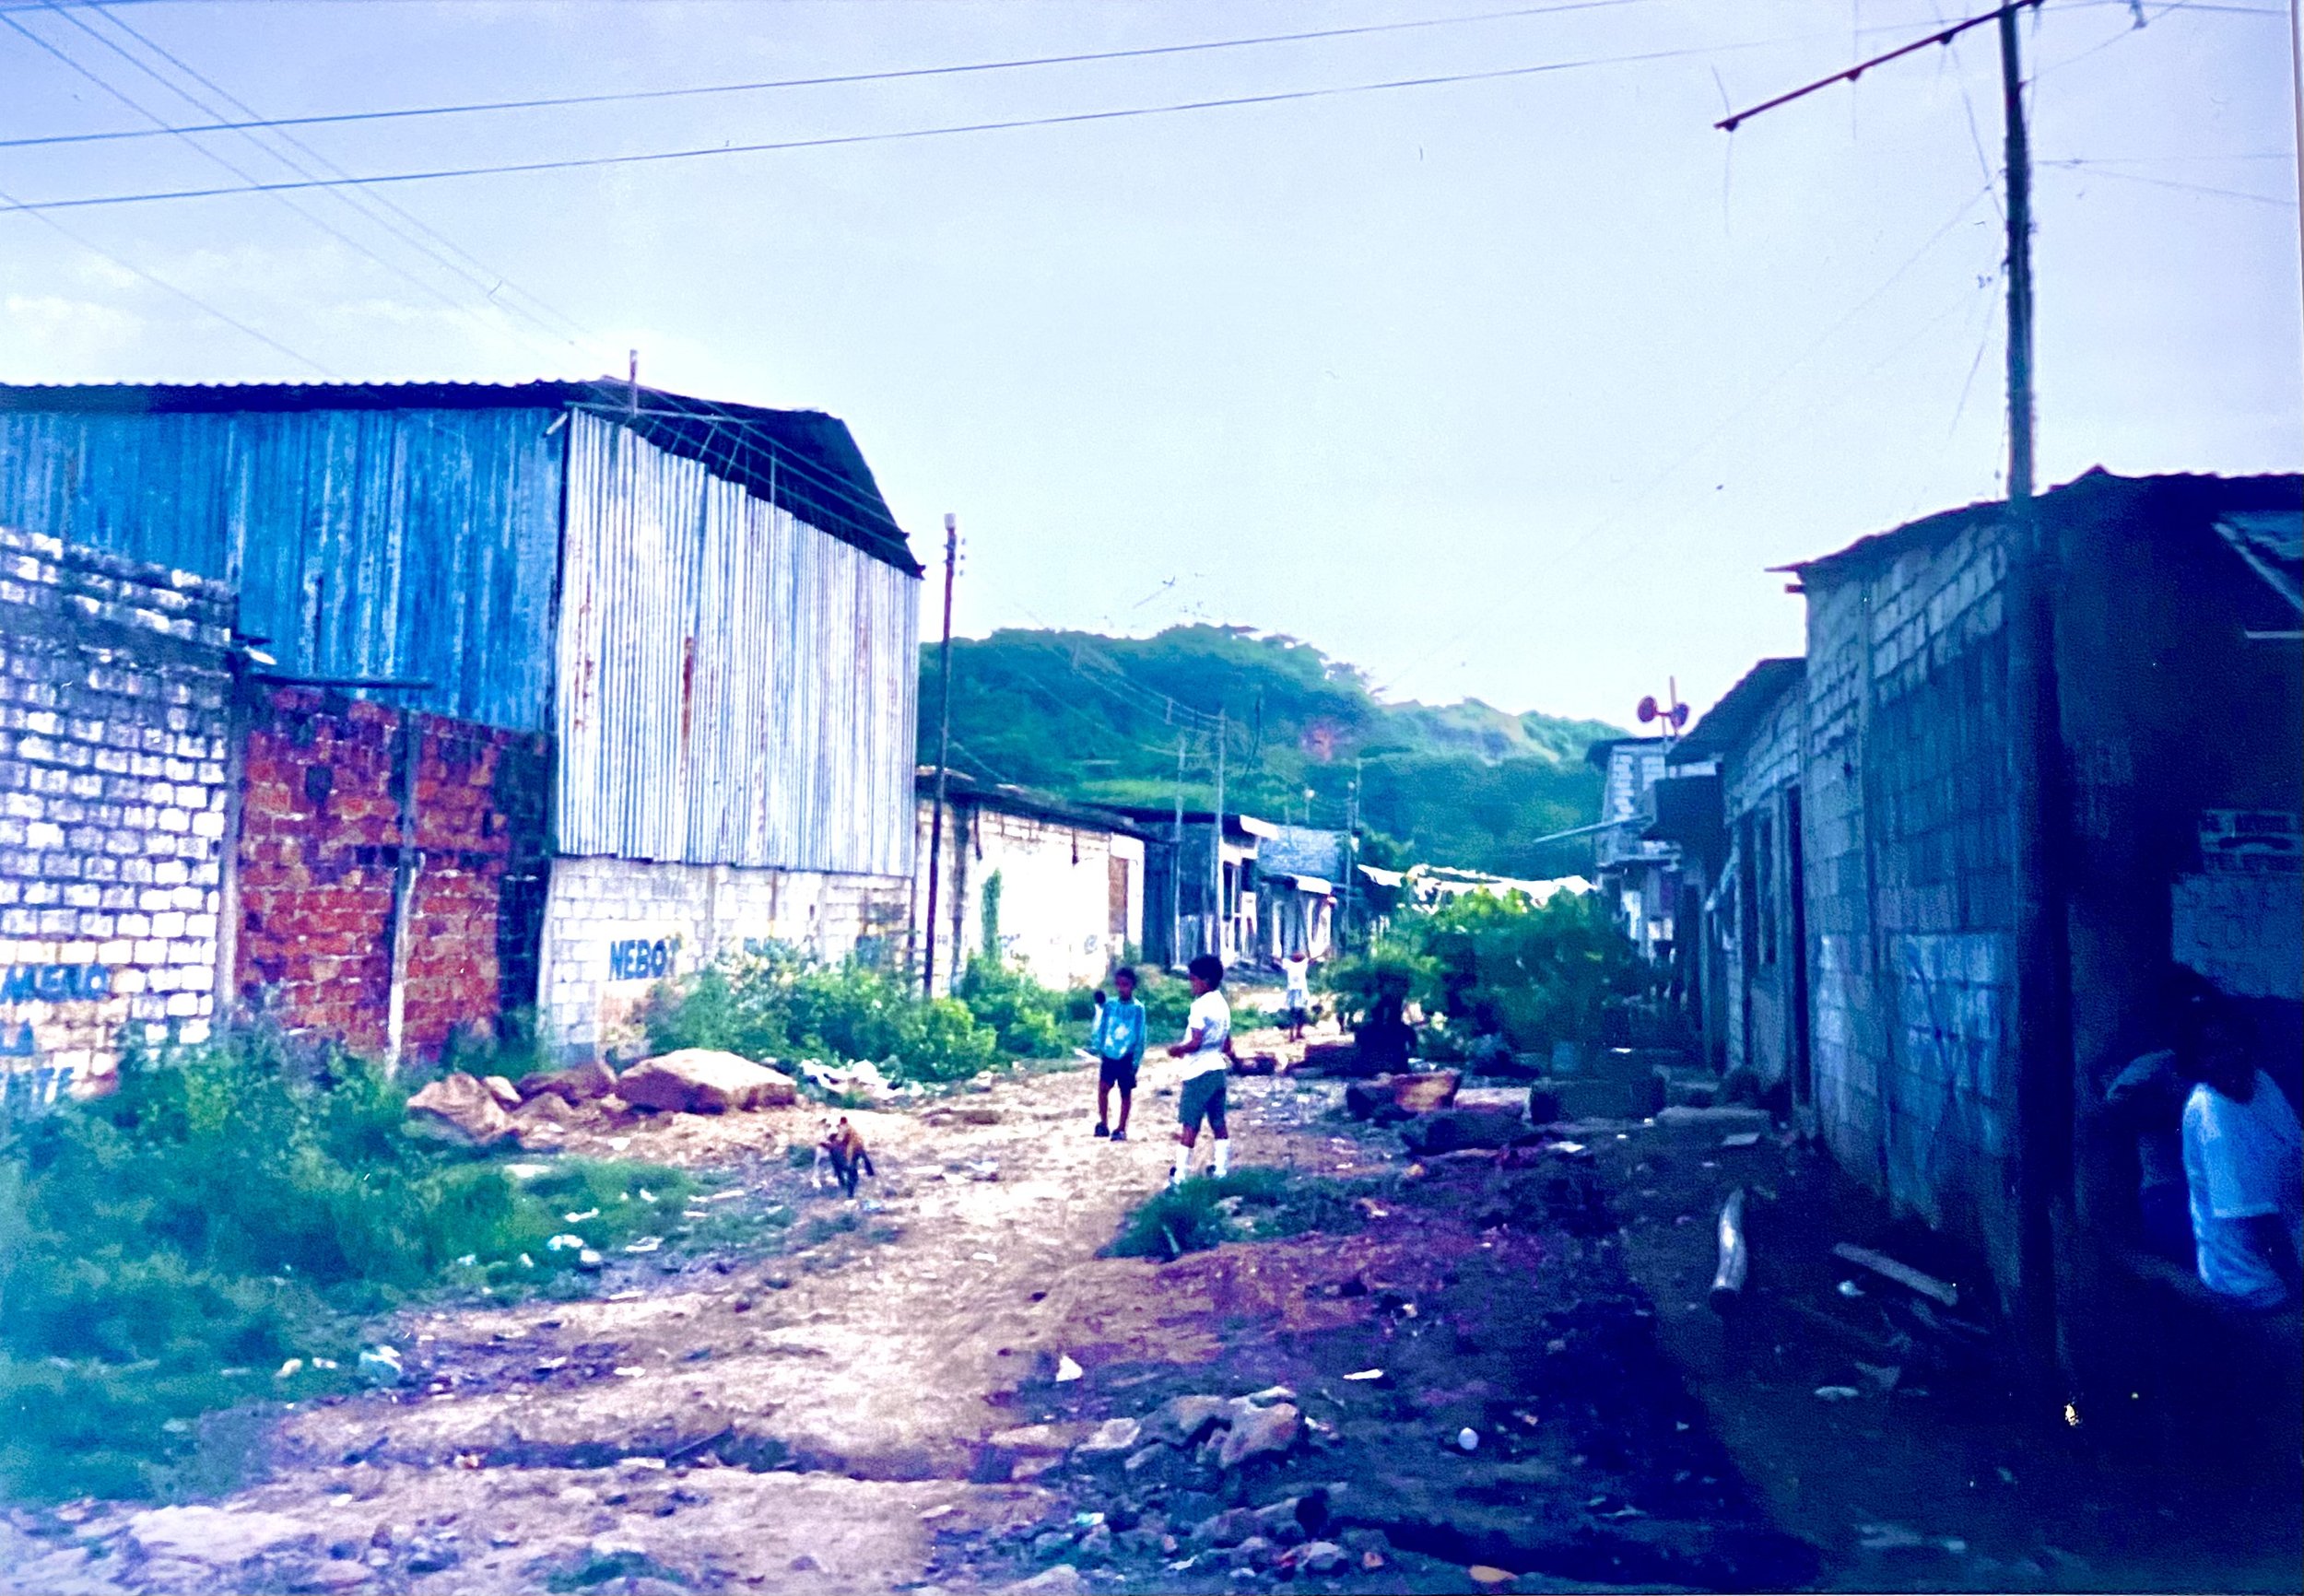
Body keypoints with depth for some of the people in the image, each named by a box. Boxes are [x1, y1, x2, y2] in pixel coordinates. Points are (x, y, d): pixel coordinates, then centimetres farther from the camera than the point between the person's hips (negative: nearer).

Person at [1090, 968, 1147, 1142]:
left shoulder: (1138, 1008, -6)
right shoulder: (1109, 1005, 0)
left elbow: (1140, 1036, -3)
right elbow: (1100, 1028, 7)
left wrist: (1137, 1059, -6)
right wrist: (1095, 1047, 1)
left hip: (1126, 1057, -2)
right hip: (1109, 1054, 2)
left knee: (1126, 1093, 7)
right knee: (1103, 1087, -8)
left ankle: (1121, 1129, 17)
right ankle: (1103, 1123, 8)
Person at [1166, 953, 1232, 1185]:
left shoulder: (1200, 1005, -16)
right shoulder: (1223, 1005, 11)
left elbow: (1195, 1042, -21)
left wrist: (1177, 1049, -5)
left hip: (1198, 1073, -8)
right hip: (1217, 1070, 8)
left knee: (1189, 1124, -4)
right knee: (1218, 1123, 12)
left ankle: (1180, 1175, -2)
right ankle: (1221, 1169, 18)